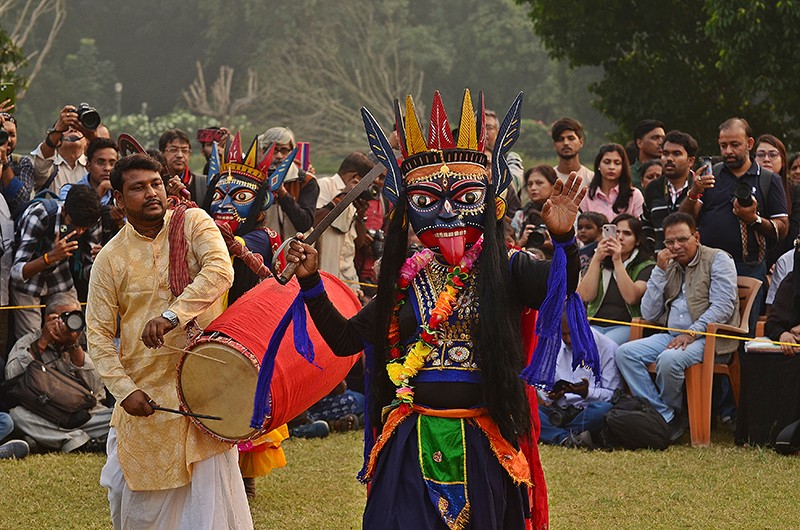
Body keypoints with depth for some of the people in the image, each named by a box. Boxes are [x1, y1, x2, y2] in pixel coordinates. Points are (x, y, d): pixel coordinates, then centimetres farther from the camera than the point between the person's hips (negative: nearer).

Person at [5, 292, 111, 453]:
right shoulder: (27, 343, 7)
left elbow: (95, 389, -7)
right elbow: (12, 377, -13)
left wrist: (74, 345, -15)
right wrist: (43, 342, -14)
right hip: (46, 420, 0)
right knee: (17, 412, -33)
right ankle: (79, 442, -34)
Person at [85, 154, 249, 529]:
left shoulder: (192, 223, 0)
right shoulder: (111, 258, 2)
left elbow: (220, 271, -19)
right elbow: (98, 333, 2)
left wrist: (172, 316, -30)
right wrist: (124, 389, -11)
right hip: (146, 393, 1)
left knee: (210, 491, -4)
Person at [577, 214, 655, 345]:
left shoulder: (646, 267, 8)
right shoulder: (599, 263, 20)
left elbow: (631, 297, -11)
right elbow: (585, 296, 2)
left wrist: (617, 262, -13)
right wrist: (597, 259, -3)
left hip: (625, 327, -3)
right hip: (595, 325, 3)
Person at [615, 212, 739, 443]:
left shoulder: (717, 259, 1)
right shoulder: (669, 267, 17)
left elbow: (723, 307, -12)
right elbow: (649, 315, 10)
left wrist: (692, 333, -21)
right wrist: (659, 272, 3)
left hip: (707, 337, -7)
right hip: (672, 336, 7)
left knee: (669, 359, -35)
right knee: (625, 353, -16)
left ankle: (671, 414, -8)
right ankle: (664, 416, -18)